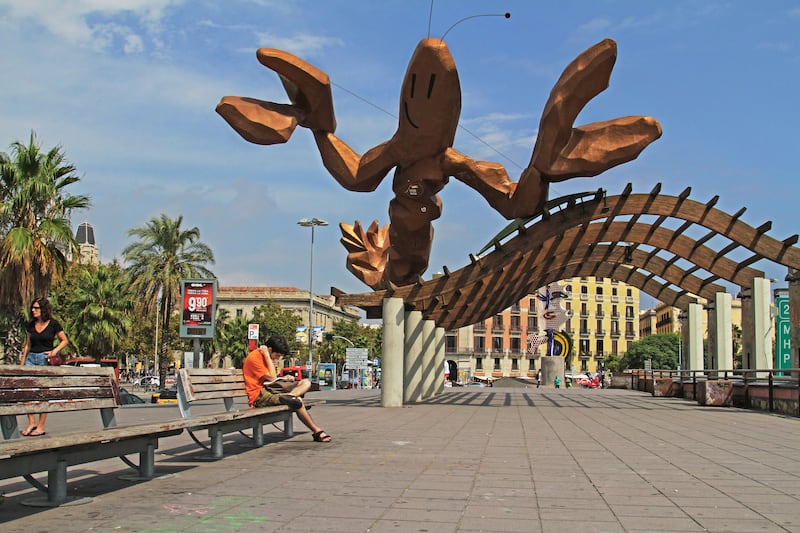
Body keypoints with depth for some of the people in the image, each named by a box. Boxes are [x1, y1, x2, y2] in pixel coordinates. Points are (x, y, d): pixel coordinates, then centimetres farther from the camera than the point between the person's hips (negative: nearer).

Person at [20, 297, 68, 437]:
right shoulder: (31, 325, 10)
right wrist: (22, 363, 11)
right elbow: (27, 345, 16)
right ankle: (31, 422, 4)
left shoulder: (53, 324, -3)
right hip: (31, 358, 5)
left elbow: (64, 341, 4)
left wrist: (55, 351, -12)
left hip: (45, 359, -5)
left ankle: (41, 426, 4)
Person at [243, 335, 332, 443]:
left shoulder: (264, 356, 18)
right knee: (297, 401, -28)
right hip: (260, 395, -10)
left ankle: (289, 396, -36)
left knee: (306, 383, -8)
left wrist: (284, 378, 3)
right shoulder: (254, 357, -14)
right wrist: (266, 355, -15)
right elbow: (272, 378, -17)